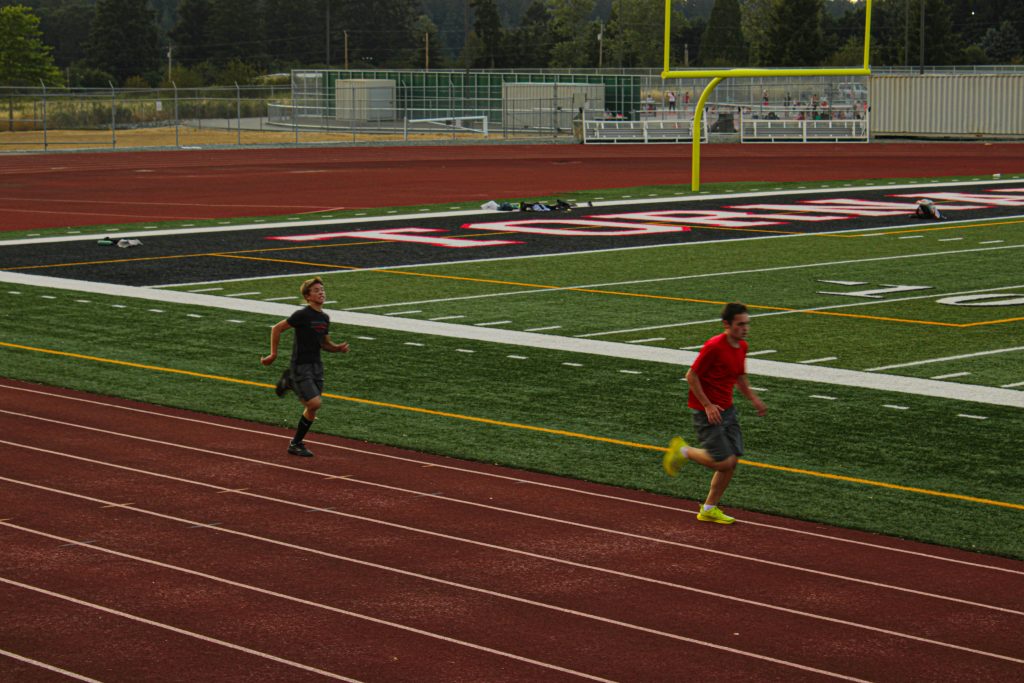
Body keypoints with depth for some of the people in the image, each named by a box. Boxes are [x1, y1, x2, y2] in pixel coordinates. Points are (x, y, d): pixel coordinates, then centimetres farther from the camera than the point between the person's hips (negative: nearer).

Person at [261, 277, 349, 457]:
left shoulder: (325, 318, 9)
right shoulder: (302, 315, -14)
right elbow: (276, 329, -9)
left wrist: (339, 348, 1)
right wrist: (273, 354, -7)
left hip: (316, 365, 7)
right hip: (300, 366, -7)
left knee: (312, 409, 7)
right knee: (314, 404, -15)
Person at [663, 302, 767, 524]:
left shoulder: (742, 346, 5)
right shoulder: (714, 346, -22)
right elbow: (691, 376, -17)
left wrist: (753, 398, 8)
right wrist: (708, 405, -18)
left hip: (727, 409, 8)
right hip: (707, 412, -8)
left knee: (733, 460, 4)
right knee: (724, 461, -13)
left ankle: (709, 509, 18)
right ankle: (683, 451, 12)